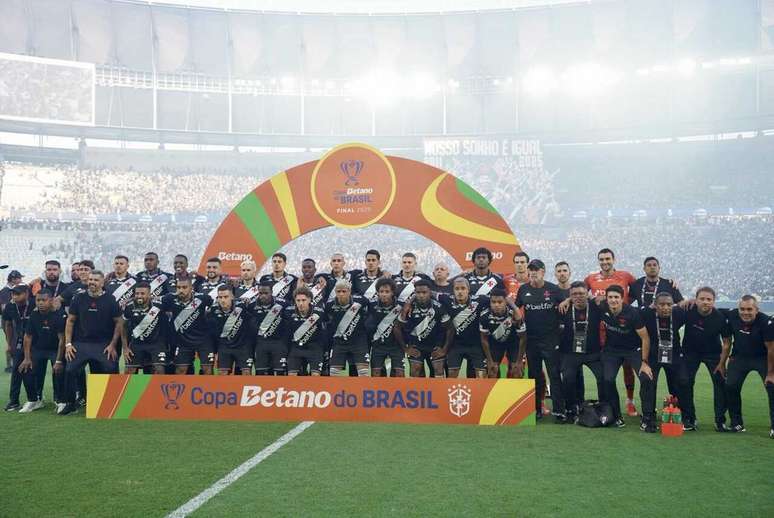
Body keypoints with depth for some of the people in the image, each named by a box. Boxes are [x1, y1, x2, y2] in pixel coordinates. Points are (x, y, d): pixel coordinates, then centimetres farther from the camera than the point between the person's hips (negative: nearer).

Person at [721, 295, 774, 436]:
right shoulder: (732, 316, -18)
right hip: (739, 357, 3)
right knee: (730, 387, -4)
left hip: (762, 358, -3)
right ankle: (737, 424, 11)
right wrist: (722, 363, 0)